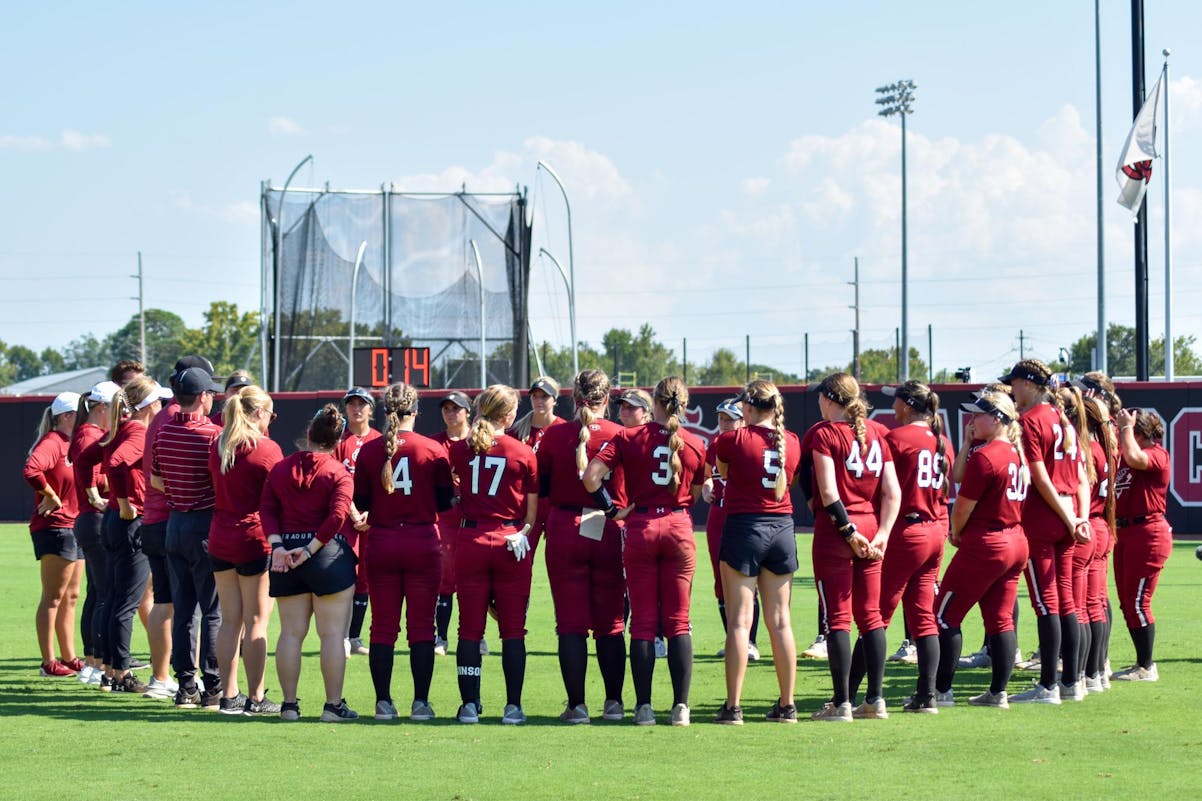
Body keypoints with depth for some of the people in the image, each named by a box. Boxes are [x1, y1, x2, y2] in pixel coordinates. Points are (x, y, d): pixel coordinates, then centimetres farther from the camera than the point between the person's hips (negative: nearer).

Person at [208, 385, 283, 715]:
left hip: (220, 538, 6)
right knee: (256, 621, 0)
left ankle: (229, 696, 12)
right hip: (255, 539, -6)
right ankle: (256, 698, 1)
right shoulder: (267, 449, -10)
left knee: (229, 620, 10)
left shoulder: (216, 448, 7)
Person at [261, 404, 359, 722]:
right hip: (330, 555, -4)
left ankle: (289, 704, 10)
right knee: (332, 633, 1)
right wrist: (310, 549, -13)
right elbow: (337, 516, -17)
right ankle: (333, 705, 0)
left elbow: (266, 508, -1)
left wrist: (277, 545, -8)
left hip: (285, 555, 4)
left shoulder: (279, 468, 7)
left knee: (291, 633, 9)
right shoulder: (339, 473, -5)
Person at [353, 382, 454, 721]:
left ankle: (383, 702, 6)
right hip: (423, 543, -1)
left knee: (383, 627, 7)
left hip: (380, 543, 1)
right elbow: (445, 500, -1)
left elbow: (360, 502, 0)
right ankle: (420, 702, 2)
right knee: (421, 626, 4)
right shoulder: (433, 450, -5)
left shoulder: (368, 450, -2)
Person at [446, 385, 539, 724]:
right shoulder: (523, 453, -3)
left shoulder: (460, 449, 1)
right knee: (513, 630, 4)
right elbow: (533, 509, 0)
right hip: (511, 543, -2)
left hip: (471, 541, 2)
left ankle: (469, 704, 4)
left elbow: (454, 492, 9)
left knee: (470, 628, 6)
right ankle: (513, 706, 3)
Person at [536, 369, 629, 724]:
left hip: (564, 531, -1)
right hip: (609, 532, 1)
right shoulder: (620, 436, -4)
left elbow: (539, 488, 3)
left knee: (571, 623, 3)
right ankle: (613, 702, 13)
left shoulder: (554, 436, -3)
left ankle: (577, 704, 0)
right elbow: (630, 491, 0)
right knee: (610, 623, 10)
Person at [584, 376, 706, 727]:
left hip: (640, 530, -1)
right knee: (678, 622, 5)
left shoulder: (629, 438, -4)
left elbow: (590, 477, -13)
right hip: (679, 528, 1)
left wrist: (608, 507, 1)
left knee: (642, 622, 4)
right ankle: (681, 706, 0)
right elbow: (695, 494, 7)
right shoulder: (695, 444, 0)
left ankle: (644, 706, 2)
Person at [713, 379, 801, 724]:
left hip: (743, 528, -4)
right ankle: (787, 705, 11)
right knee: (780, 620, 9)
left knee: (739, 621, -3)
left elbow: (720, 470, 9)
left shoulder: (733, 440, -9)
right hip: (782, 528, 4)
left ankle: (733, 706, -5)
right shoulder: (792, 442, 4)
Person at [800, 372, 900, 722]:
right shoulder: (875, 433, 10)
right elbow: (893, 492, 3)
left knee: (836, 617, -2)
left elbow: (828, 491, -15)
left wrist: (847, 529, -10)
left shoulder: (822, 433, -5)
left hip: (833, 529, -5)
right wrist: (881, 533, -2)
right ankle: (875, 699, 11)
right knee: (871, 614, 11)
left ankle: (841, 703, -3)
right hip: (870, 527, 5)